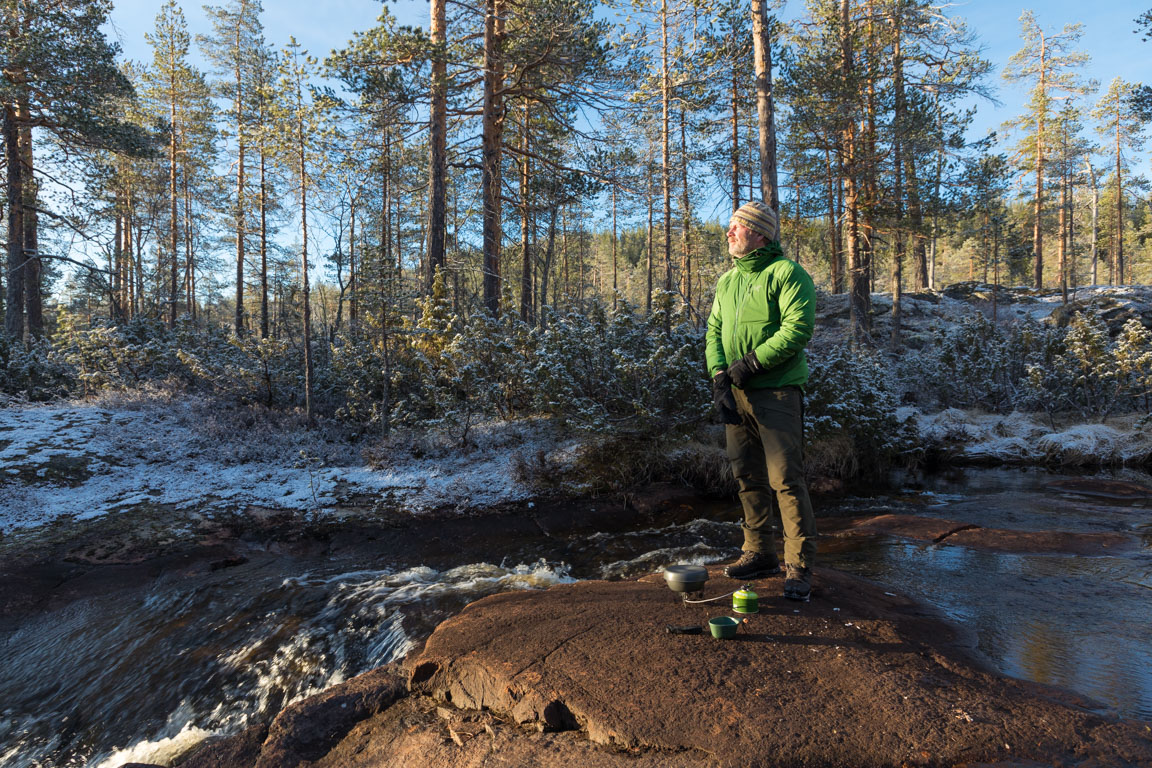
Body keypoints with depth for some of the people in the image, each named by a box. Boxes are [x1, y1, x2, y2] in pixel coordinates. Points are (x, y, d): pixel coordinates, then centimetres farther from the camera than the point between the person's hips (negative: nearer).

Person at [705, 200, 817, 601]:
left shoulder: (787, 273, -5)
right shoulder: (727, 281, 17)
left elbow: (798, 328, -16)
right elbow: (714, 331, 13)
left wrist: (751, 362, -16)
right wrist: (719, 375, -4)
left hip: (776, 391, -7)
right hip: (735, 394, 7)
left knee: (786, 480, -6)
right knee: (748, 478, 12)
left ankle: (799, 566, 4)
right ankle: (759, 553, 25)